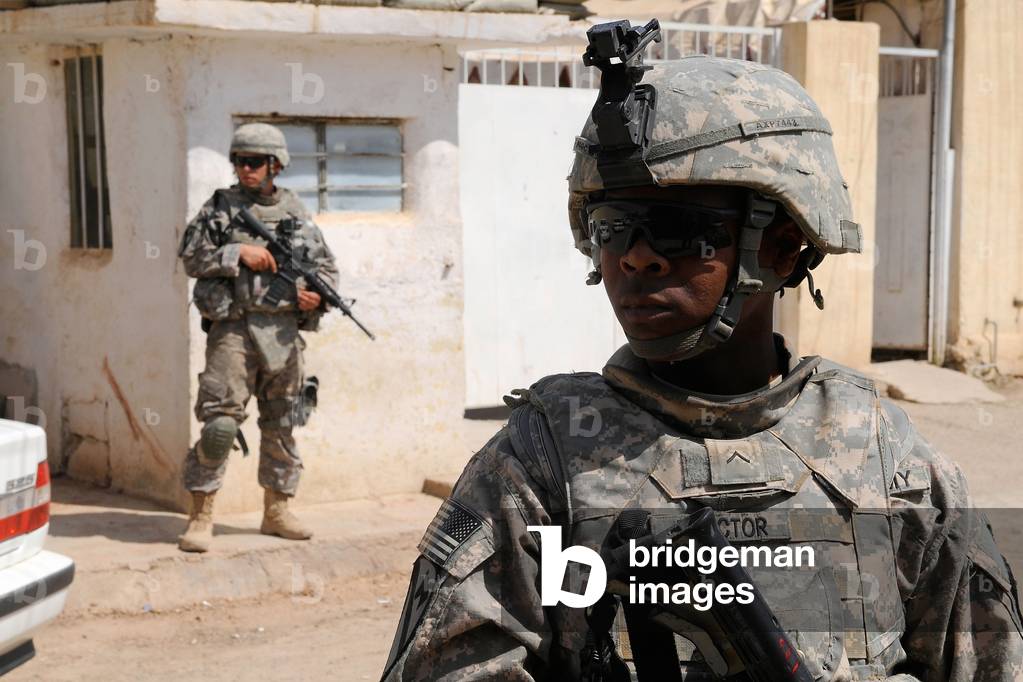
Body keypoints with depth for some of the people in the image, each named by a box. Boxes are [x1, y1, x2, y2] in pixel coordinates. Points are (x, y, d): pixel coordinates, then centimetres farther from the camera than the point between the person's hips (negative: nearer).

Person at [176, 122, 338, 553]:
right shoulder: (220, 207, 5)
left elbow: (326, 267, 14)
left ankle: (276, 511, 23)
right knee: (220, 422, -11)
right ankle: (201, 516, -4)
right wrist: (238, 253, -12)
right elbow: (190, 257, -1)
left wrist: (318, 295, -6)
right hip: (233, 328, -3)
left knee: (280, 424, 10)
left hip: (283, 331, 3)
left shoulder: (296, 213, 11)